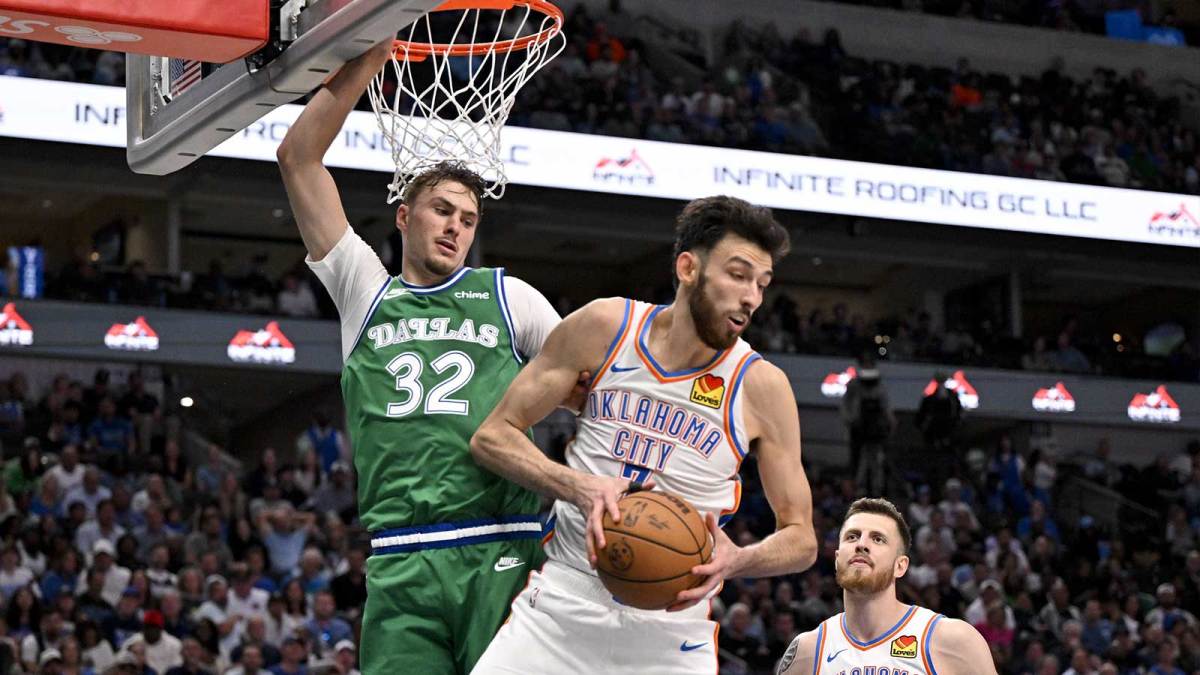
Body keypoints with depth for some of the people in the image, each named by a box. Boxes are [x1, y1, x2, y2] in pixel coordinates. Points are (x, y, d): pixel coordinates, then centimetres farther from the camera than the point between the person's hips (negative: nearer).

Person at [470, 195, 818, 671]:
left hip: (674, 625, 0)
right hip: (562, 599, 0)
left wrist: (736, 560, -22)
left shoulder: (762, 387, -5)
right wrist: (579, 486, -18)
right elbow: (492, 437, 0)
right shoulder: (605, 327, -3)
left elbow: (801, 539, 1)